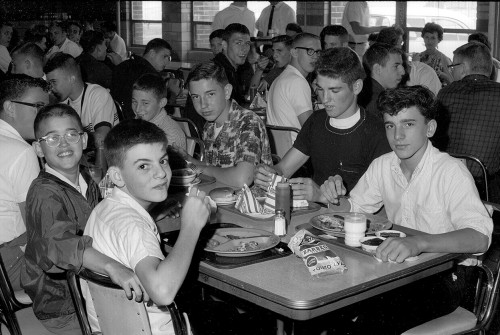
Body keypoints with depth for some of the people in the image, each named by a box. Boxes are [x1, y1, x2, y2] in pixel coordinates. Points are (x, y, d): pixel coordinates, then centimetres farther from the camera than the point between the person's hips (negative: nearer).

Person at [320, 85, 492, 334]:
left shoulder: (451, 172, -17)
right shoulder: (382, 166, 3)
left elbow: (479, 237, -30)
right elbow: (352, 209, 16)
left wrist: (419, 242, -46)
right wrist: (336, 198, -8)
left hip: (444, 275, -5)